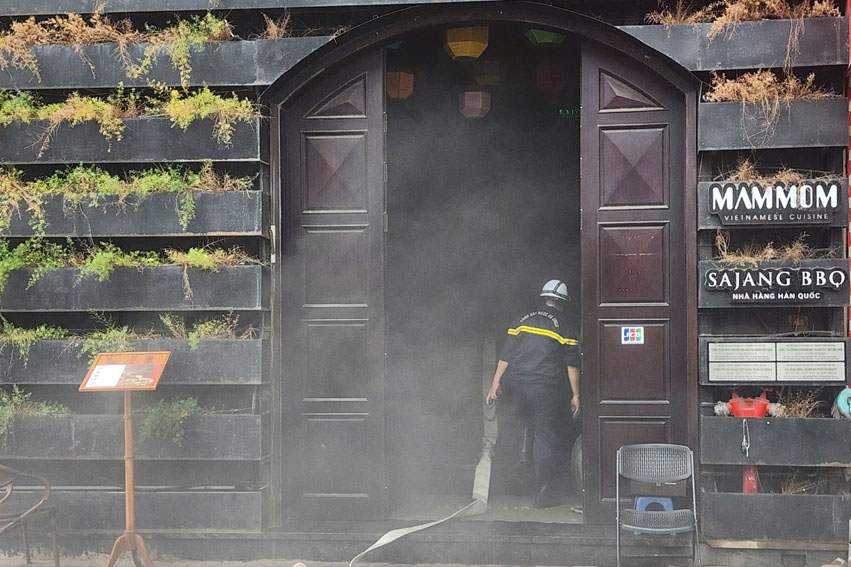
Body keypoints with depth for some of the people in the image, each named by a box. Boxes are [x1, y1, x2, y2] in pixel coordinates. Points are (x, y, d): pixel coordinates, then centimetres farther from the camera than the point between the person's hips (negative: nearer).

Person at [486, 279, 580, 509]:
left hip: (518, 387, 3)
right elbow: (572, 365, 1)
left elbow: (506, 355, 5)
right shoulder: (563, 327, 1)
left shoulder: (522, 321, 9)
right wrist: (576, 395, 5)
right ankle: (543, 493, -1)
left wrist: (496, 382, 7)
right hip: (545, 390, -3)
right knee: (545, 436, 0)